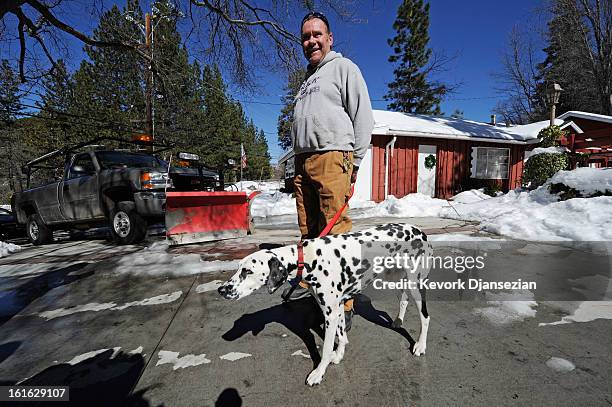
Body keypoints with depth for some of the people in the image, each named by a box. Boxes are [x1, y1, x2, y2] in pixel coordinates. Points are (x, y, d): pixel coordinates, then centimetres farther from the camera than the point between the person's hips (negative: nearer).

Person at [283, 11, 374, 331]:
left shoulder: (343, 67, 8)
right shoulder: (307, 77, 31)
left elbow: (363, 116, -2)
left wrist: (354, 162, -9)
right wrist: (299, 160, 19)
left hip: (331, 158, -7)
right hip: (303, 161, 8)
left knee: (336, 233, -11)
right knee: (308, 232, 8)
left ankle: (343, 306, -4)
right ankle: (308, 282, 21)